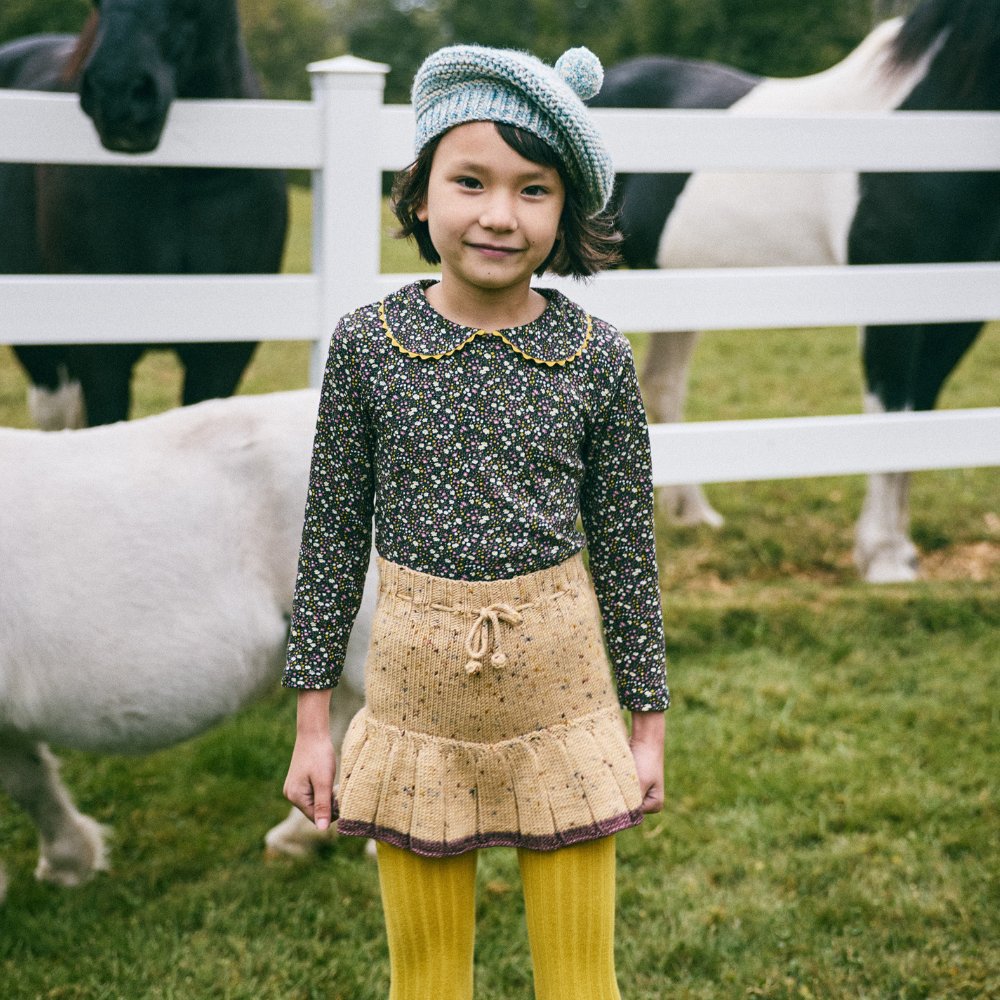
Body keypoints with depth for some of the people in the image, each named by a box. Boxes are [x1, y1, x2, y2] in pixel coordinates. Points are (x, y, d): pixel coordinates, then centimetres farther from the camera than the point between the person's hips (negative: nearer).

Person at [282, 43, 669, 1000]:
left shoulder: (597, 357, -5)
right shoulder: (367, 343, -5)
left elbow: (627, 548, 2)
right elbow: (333, 535, 1)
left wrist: (648, 724, 6)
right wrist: (311, 718, 3)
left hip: (559, 690, 0)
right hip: (418, 689, 0)